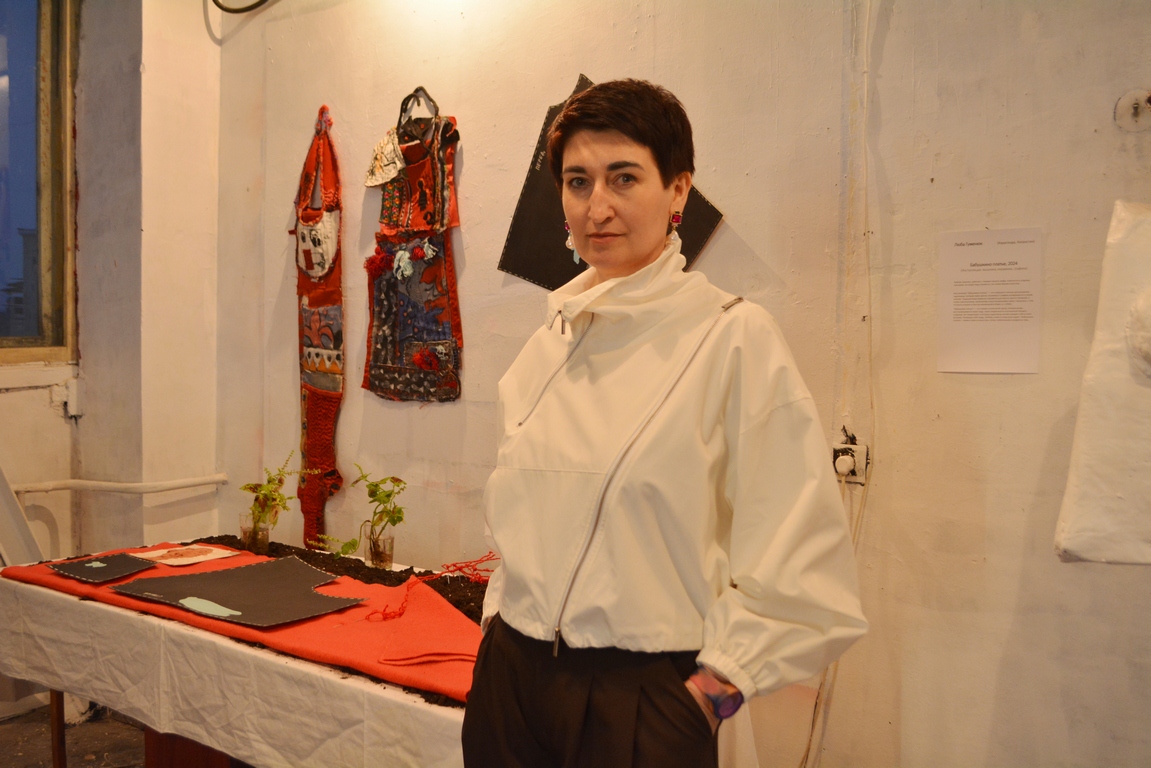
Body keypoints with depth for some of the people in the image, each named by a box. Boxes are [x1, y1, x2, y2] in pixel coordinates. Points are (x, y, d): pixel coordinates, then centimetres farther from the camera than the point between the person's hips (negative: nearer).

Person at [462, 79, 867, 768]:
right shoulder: (547, 347, 6)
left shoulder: (735, 336, -12)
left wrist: (714, 687, -10)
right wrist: (503, 614, 12)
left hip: (642, 693, -5)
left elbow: (801, 562, -12)